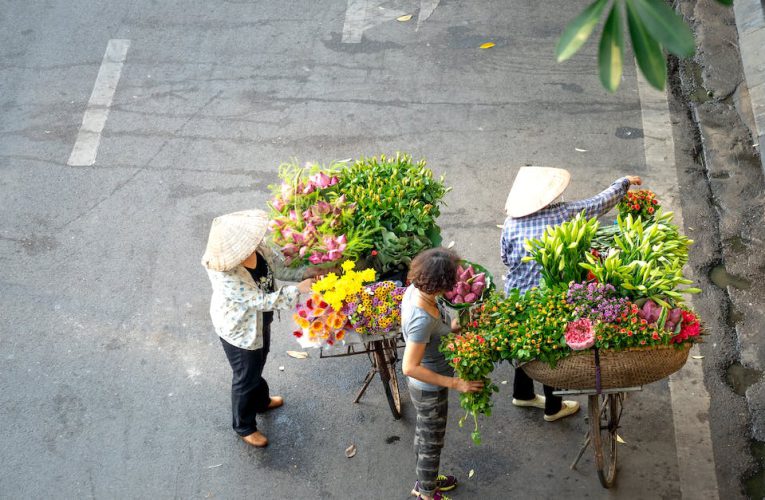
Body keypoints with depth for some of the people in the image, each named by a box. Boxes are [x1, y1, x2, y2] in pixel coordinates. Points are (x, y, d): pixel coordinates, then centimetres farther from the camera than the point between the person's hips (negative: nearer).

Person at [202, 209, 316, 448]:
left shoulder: (257, 245, -21)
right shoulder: (225, 275, -40)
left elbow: (279, 268, -10)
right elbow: (260, 301, -36)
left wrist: (309, 272, -24)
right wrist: (298, 290, -38)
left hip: (260, 320, 7)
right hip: (239, 329, -7)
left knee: (258, 363, 33)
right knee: (246, 377, 17)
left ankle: (261, 400, 62)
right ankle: (244, 426, 44)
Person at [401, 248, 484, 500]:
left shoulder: (414, 289, -15)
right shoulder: (422, 320, -39)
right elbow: (410, 368, -33)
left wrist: (450, 327, -6)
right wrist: (454, 383, -29)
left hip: (424, 386, 8)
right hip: (430, 390, -8)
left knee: (424, 434, 30)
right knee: (432, 443, 18)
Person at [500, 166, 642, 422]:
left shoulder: (511, 222, -11)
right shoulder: (564, 212, -16)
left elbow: (505, 257, 1)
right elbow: (601, 202, -4)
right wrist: (625, 182, 12)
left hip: (517, 296, 3)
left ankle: (523, 394, 43)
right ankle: (553, 407, 30)